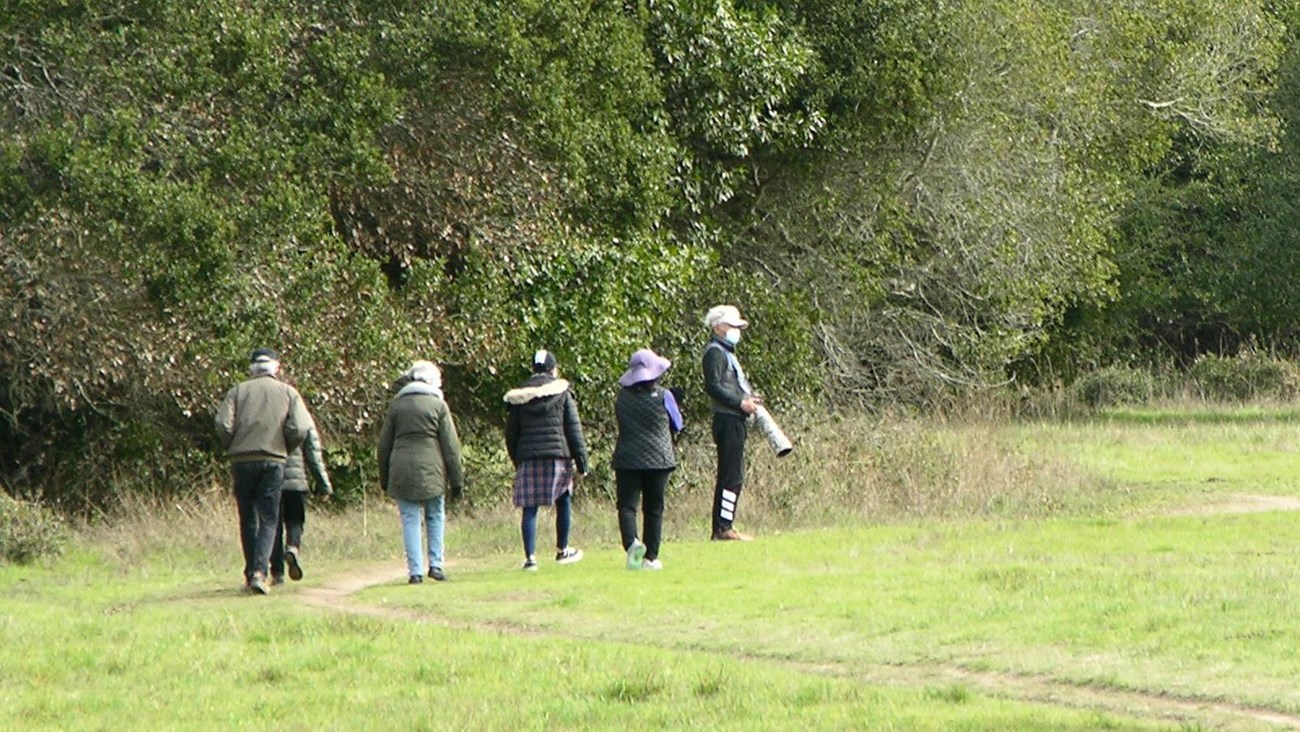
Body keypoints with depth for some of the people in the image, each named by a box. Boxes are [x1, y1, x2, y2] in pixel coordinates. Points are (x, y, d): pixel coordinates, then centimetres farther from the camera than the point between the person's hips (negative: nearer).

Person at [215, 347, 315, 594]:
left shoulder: (238, 391, 6)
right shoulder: (287, 393, 6)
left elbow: (224, 425, -6)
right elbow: (299, 429, -6)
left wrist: (231, 448, 11)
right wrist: (286, 450, 11)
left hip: (242, 460, 1)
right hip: (273, 461, -1)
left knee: (247, 519, 12)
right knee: (268, 520, 0)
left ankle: (251, 573, 13)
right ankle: (259, 571, -18)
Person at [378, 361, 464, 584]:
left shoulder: (397, 404, 9)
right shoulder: (438, 405, 2)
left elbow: (384, 444, 12)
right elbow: (450, 445, 0)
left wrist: (384, 478, 20)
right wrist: (457, 479, 4)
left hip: (402, 470, 1)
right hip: (431, 470, -1)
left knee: (410, 521, 3)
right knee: (435, 517, 13)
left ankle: (415, 571, -1)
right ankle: (436, 564, 5)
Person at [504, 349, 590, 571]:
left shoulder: (518, 397, 8)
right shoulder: (562, 393, 1)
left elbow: (511, 433, 12)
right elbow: (574, 430, 0)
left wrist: (516, 461, 22)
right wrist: (582, 461, 3)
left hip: (528, 458, 2)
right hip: (558, 454, -1)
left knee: (530, 508, 0)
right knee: (564, 502, 16)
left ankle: (530, 556, -8)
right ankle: (562, 550, 24)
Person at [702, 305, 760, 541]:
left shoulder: (726, 352, 22)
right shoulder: (715, 352, -9)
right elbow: (713, 386, -20)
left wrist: (750, 399, 10)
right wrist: (740, 402, -19)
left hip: (735, 421, 11)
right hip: (728, 421, -11)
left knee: (732, 477, 11)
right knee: (732, 477, -11)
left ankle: (724, 527, 14)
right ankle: (723, 528, -11)